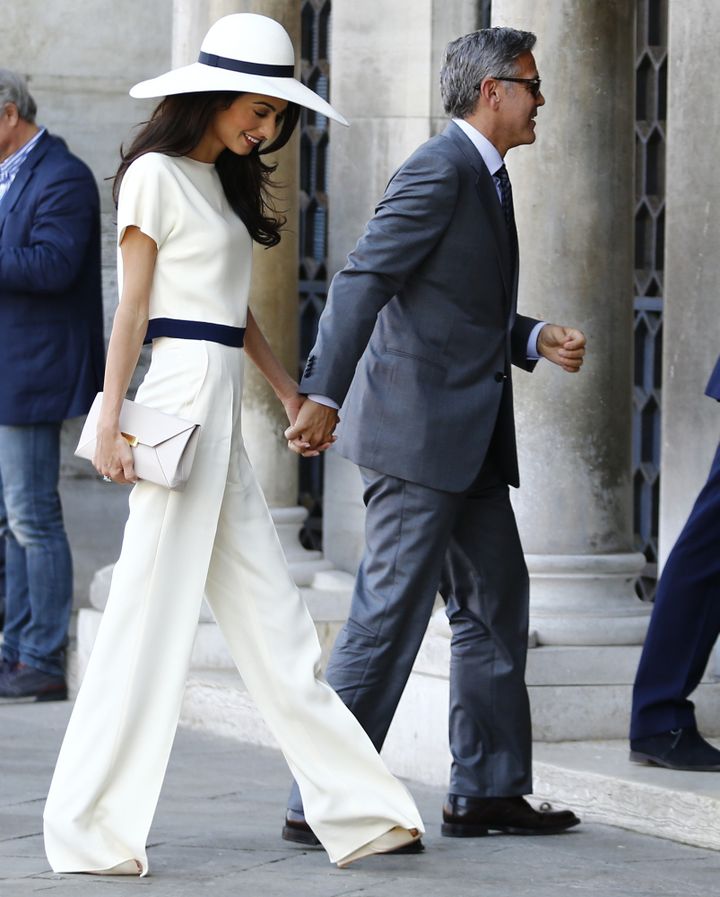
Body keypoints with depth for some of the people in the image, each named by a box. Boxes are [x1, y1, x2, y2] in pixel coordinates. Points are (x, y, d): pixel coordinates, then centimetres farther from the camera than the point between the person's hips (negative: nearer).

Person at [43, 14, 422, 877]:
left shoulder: (221, 179, 18)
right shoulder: (155, 175, -6)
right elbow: (133, 305, -10)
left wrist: (288, 389, 23)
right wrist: (110, 421, -14)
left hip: (222, 410, 9)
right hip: (183, 397, -9)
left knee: (270, 617, 8)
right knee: (152, 611, -7)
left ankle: (354, 806, 9)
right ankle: (91, 826, -2)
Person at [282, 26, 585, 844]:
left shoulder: (484, 178, 18)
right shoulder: (440, 170, -13)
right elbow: (364, 280, -21)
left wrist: (536, 340, 6)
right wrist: (325, 396, -28)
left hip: (467, 437, 10)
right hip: (416, 425, -10)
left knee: (496, 602, 13)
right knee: (390, 614, -9)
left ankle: (487, 792, 20)